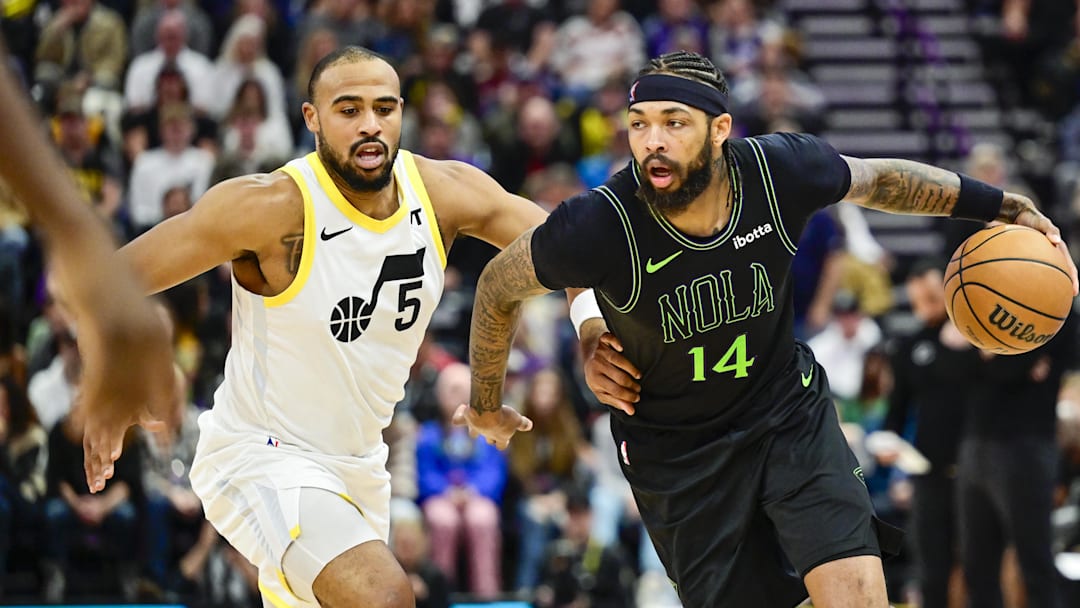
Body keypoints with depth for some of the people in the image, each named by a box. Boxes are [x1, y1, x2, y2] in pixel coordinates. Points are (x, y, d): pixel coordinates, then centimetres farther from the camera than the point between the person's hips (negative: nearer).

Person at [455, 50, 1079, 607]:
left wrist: (1006, 207, 7)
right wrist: (487, 406, 7)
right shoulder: (598, 226, -28)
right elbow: (498, 289, -8)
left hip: (790, 412, 2)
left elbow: (879, 180, 2)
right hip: (675, 447, -2)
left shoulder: (782, 170, -21)